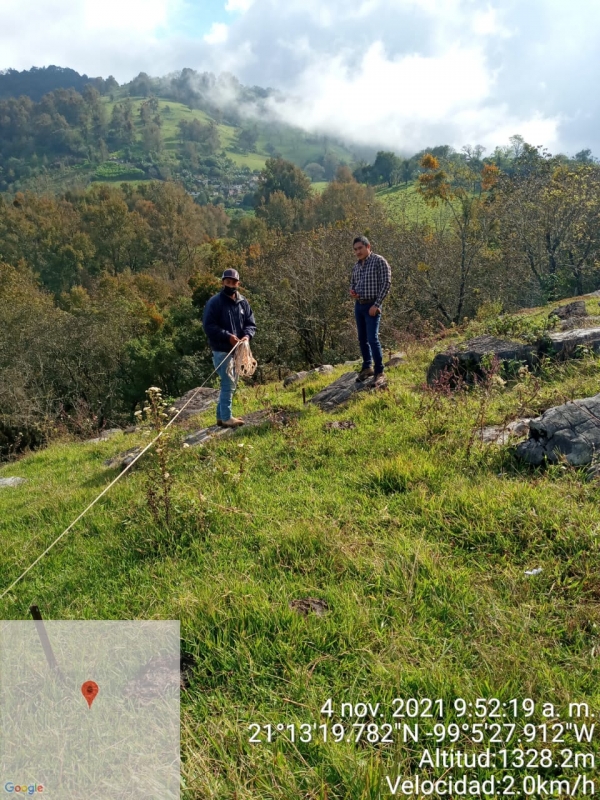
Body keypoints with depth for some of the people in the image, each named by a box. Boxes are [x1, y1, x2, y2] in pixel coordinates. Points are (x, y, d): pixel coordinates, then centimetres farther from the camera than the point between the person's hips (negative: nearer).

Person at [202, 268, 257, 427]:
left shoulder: (243, 302, 8)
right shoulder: (215, 302, -9)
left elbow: (251, 324, 9)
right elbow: (208, 326, -14)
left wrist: (247, 336, -13)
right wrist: (228, 336, -22)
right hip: (222, 350, -7)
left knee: (231, 384, 14)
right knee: (228, 383, -8)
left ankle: (221, 416, 25)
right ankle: (226, 418, 1)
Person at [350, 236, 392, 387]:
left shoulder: (379, 261, -8)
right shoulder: (356, 266, 12)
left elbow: (386, 283, -12)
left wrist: (376, 305, -17)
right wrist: (352, 292, -1)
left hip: (372, 306, -7)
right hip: (358, 305, 7)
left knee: (373, 339, -14)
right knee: (362, 339, 11)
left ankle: (379, 373, -9)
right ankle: (367, 367, 24)